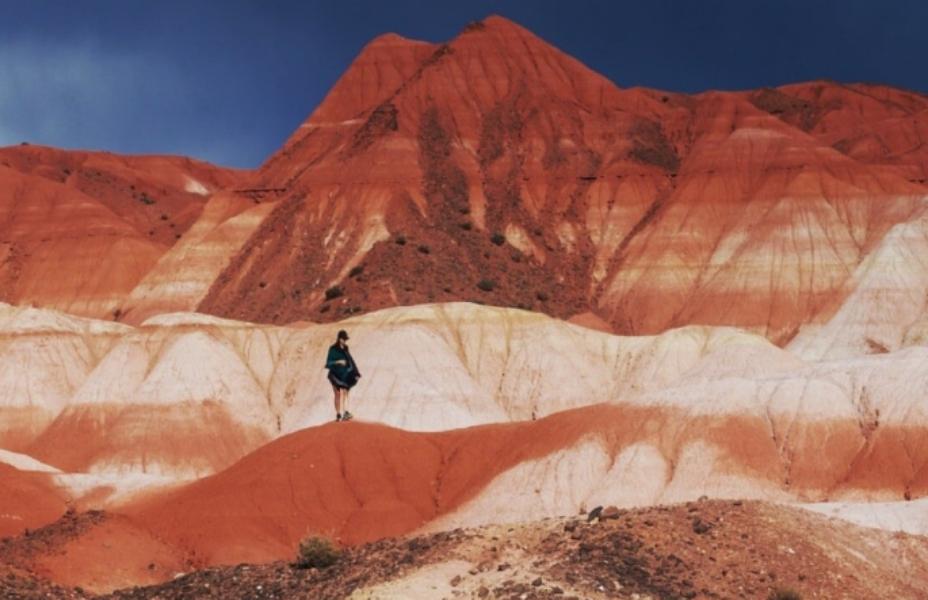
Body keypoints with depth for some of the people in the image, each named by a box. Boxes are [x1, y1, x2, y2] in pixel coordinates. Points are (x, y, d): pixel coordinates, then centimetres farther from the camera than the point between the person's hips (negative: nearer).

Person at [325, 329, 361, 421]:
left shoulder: (345, 349, 9)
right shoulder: (333, 349, -7)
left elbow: (350, 360, 12)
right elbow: (328, 362, -11)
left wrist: (356, 372, 7)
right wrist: (338, 362, -26)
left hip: (345, 375, 4)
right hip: (336, 375, -4)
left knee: (345, 393, -5)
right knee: (338, 394, -2)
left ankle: (345, 413, -13)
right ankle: (338, 415, 2)